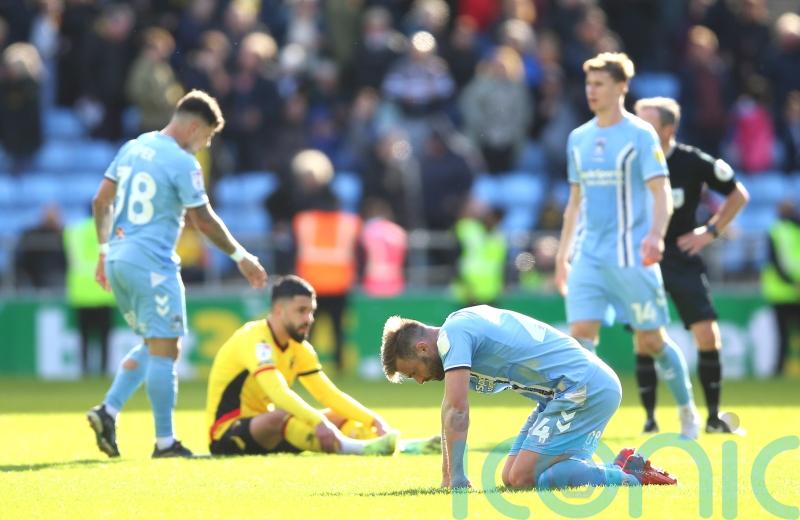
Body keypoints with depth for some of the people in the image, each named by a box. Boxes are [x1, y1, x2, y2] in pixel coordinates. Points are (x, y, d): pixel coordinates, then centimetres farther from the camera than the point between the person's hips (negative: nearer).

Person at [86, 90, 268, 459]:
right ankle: (165, 442, -4)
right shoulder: (182, 163, -11)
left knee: (152, 345, 17)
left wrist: (105, 250, 24)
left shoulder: (132, 148, 12)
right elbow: (204, 221, -8)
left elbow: (101, 201, 15)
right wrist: (241, 257, 3)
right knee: (165, 349, -4)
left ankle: (109, 410, 3)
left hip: (117, 259, 8)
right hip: (152, 263, -8)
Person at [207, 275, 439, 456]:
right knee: (278, 418, -39)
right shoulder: (256, 341, -21)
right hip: (228, 436, -9)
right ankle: (362, 448, -53)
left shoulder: (299, 349, 8)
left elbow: (330, 394, 8)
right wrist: (319, 422, -46)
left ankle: (402, 446, -23)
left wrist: (373, 419, -5)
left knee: (341, 417, 2)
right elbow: (279, 393, -36)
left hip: (267, 434, 9)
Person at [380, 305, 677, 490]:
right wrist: (447, 476, 19)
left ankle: (629, 477, -11)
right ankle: (623, 468, 6)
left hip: (586, 388, -10)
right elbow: (454, 411, 23)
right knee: (511, 477, 7)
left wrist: (456, 478, -17)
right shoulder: (464, 327, 20)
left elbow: (456, 410, -19)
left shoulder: (452, 334, -10)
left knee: (523, 478, -17)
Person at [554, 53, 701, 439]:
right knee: (581, 334, -10)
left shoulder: (640, 135, -5)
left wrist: (655, 235, -29)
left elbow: (661, 193, -11)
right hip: (589, 257, 5)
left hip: (632, 257, -5)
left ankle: (688, 410, 22)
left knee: (651, 341, 2)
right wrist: (562, 253, 17)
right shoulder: (579, 139, 12)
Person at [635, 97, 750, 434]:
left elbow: (738, 194, 6)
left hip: (682, 257, -1)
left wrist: (711, 231, -2)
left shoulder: (694, 163, -8)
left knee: (708, 336, -7)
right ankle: (650, 418, 8)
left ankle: (714, 417, 4)